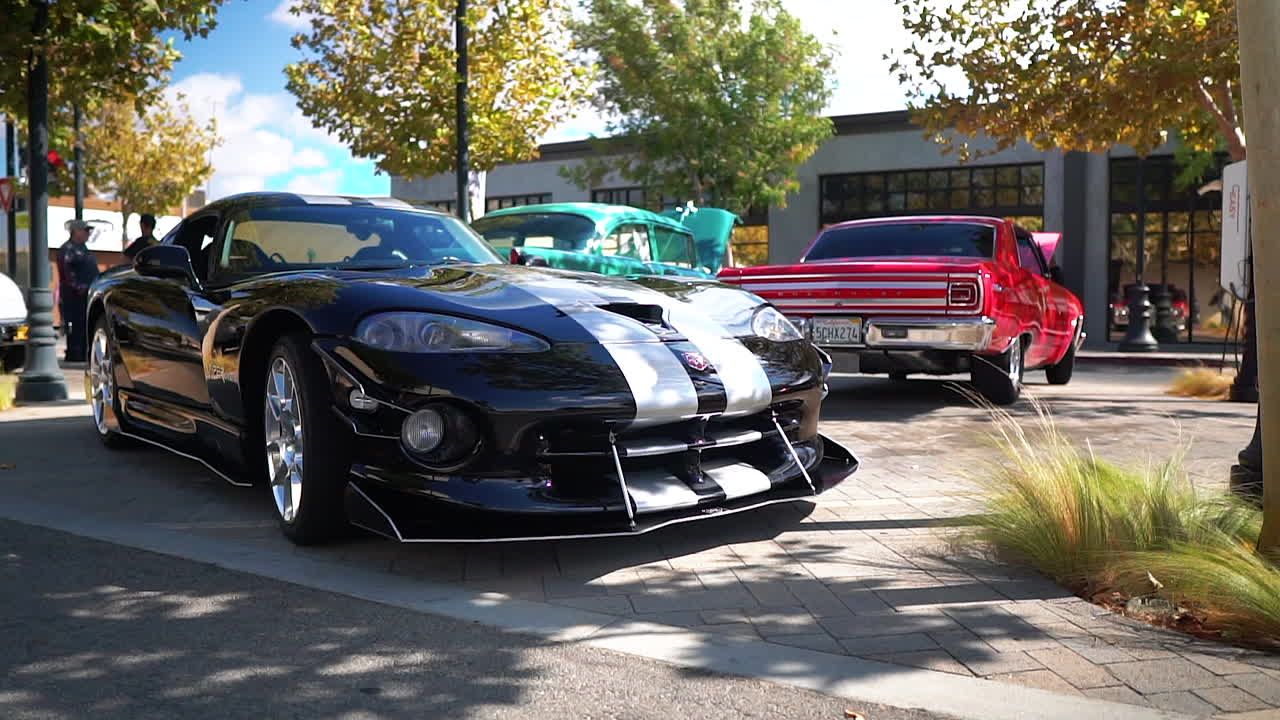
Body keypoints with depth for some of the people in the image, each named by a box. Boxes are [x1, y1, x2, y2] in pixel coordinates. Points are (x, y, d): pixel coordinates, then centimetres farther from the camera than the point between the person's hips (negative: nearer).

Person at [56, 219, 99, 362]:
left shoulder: (83, 248, 21)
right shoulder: (67, 248, -9)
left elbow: (92, 269, 26)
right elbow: (66, 270, -20)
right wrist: (77, 287, -24)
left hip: (87, 293, 10)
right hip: (75, 295, -10)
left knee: (86, 325, 10)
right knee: (76, 325, -9)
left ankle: (83, 353, 16)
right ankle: (74, 354, -7)